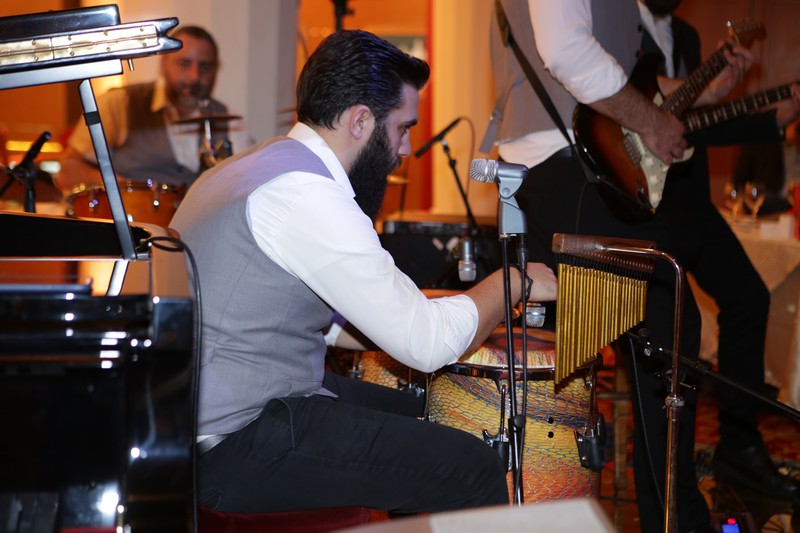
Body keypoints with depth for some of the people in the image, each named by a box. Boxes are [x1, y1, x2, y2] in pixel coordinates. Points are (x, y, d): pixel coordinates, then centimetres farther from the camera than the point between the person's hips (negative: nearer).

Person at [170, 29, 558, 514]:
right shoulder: (307, 196, -21)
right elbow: (427, 345, -19)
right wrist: (514, 282, -2)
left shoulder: (252, 166, 11)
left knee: (426, 415, 21)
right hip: (230, 445, -11)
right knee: (473, 468, -12)